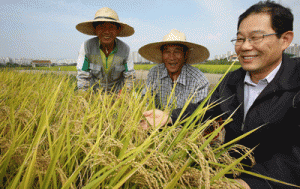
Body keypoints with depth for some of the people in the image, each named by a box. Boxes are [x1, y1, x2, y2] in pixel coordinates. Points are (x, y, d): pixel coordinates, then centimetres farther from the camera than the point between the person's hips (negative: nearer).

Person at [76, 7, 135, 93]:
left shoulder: (125, 49, -14)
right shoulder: (87, 46, -17)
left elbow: (130, 77, -6)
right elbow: (83, 76, -10)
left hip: (117, 91, 1)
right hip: (94, 90, -1)